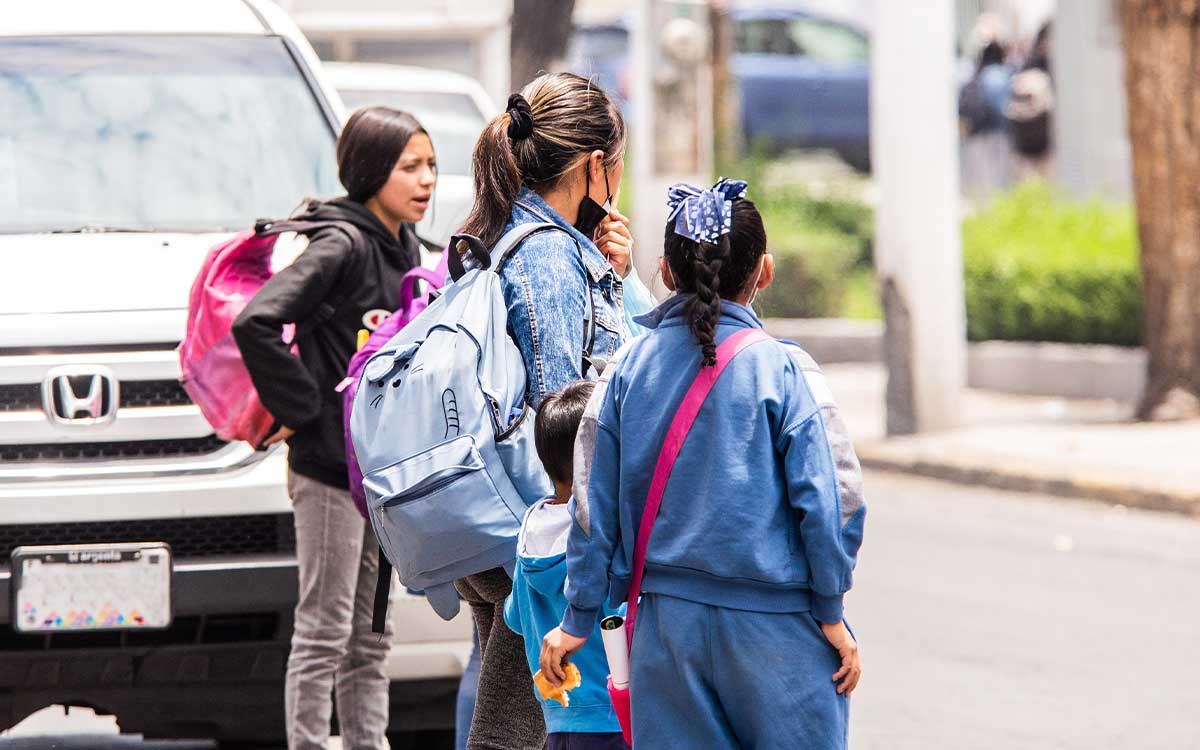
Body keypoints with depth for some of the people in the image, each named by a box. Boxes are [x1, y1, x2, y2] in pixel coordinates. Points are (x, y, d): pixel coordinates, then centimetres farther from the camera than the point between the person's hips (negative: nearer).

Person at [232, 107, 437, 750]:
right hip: (330, 464, -8)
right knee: (325, 634, -4)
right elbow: (255, 322, -27)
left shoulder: (404, 246, 10)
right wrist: (300, 409, -19)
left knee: (371, 637, 13)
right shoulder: (342, 246, -16)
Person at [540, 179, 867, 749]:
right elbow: (827, 495, -10)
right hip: (775, 625, -3)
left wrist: (578, 618, 12)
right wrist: (831, 613, 0)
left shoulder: (628, 367, 2)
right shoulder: (781, 369, -8)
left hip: (666, 617, 3)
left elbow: (595, 502, 5)